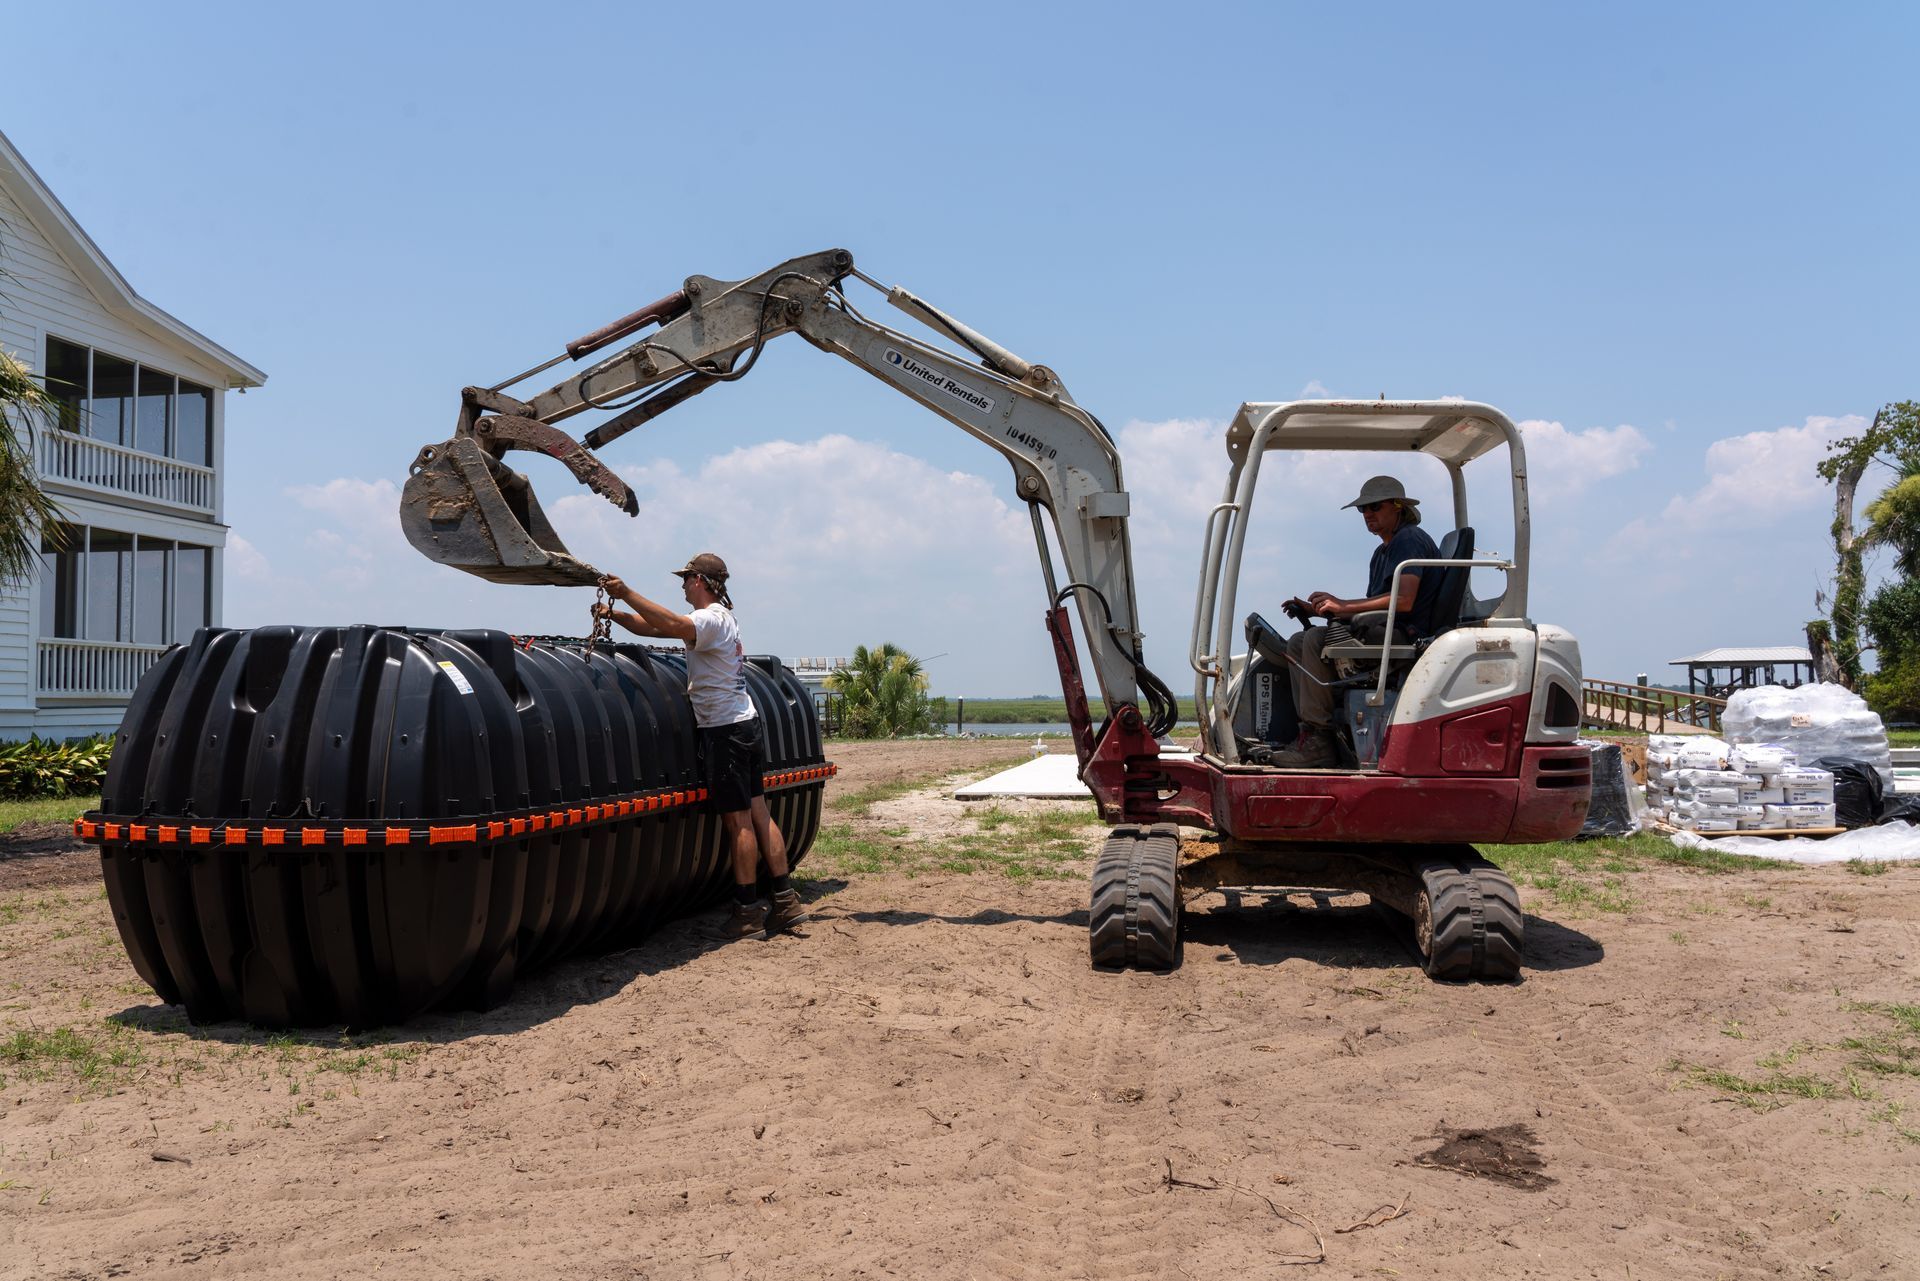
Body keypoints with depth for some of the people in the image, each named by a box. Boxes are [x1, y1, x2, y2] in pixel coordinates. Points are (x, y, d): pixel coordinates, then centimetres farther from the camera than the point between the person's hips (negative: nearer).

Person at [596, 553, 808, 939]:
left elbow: (671, 625, -34)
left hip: (726, 731, -10)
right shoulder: (722, 618, 19)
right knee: (758, 813, 8)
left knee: (738, 820, -5)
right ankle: (785, 901, 10)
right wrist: (613, 613, 11)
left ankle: (748, 911, 0)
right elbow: (652, 627, 20)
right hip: (746, 724, 10)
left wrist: (627, 593, -31)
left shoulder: (712, 619, -12)